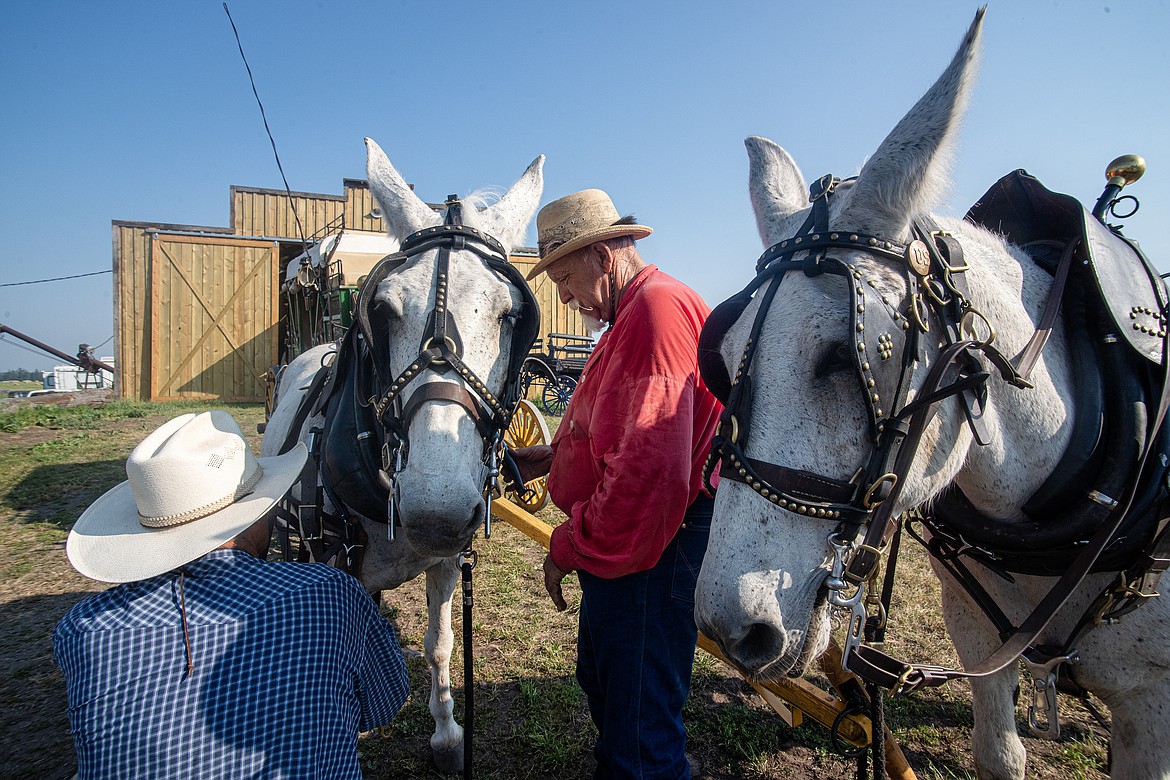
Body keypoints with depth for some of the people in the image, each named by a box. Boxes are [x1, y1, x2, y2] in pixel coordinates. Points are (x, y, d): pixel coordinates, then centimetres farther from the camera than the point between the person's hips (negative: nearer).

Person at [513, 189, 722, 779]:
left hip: (646, 546, -11)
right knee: (601, 680, 27)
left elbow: (648, 467, -29)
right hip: (621, 542, 11)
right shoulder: (632, 314, 16)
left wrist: (570, 547, -17)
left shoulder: (657, 307, -21)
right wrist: (552, 455, 10)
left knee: (638, 714, 4)